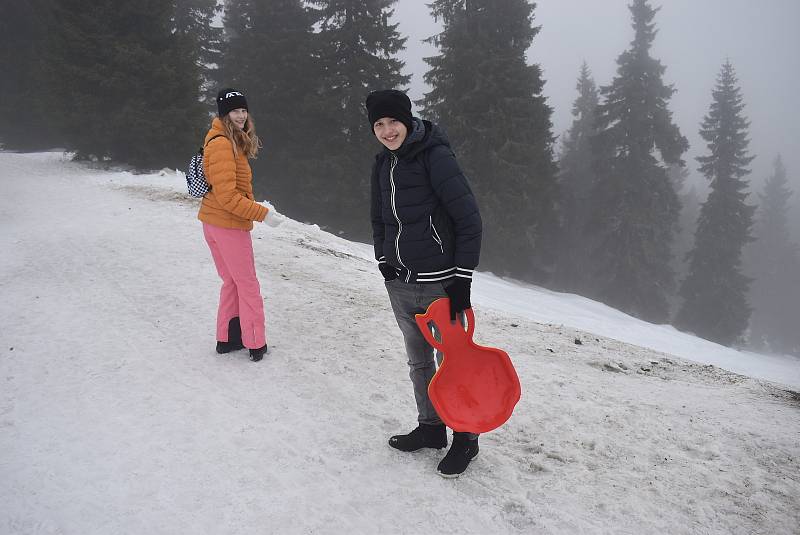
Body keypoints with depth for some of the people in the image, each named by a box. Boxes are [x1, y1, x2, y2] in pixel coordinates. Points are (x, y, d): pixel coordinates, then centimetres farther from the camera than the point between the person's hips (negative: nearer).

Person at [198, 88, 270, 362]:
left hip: (213, 223, 9)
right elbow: (227, 196, -24)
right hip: (229, 224, -9)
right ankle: (255, 344, 15)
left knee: (232, 282, 20)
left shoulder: (233, 142, 11)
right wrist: (262, 213, -21)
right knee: (247, 284, 4)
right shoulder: (223, 144, -19)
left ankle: (227, 338, 29)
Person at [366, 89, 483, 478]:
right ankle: (431, 427, 35)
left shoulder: (435, 155, -13)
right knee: (418, 362, 18)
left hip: (440, 284, -7)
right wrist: (383, 263, 12)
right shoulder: (383, 163, 9)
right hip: (399, 285, 7)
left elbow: (469, 219, -14)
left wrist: (462, 278, -14)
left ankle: (465, 439, 22)